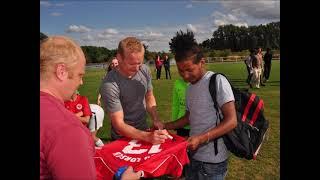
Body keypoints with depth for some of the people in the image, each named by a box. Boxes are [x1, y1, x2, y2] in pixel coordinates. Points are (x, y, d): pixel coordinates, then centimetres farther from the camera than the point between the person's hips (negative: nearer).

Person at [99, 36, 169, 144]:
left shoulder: (145, 71, -6)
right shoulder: (109, 85, -22)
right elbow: (119, 125, -20)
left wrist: (155, 119, -6)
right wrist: (148, 137, -30)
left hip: (144, 131, 3)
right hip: (122, 139, -3)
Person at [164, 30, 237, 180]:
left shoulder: (217, 81, -15)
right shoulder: (190, 87, 7)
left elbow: (231, 121, -18)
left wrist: (201, 139, -25)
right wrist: (164, 126, 7)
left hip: (212, 161, -6)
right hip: (193, 155, 7)